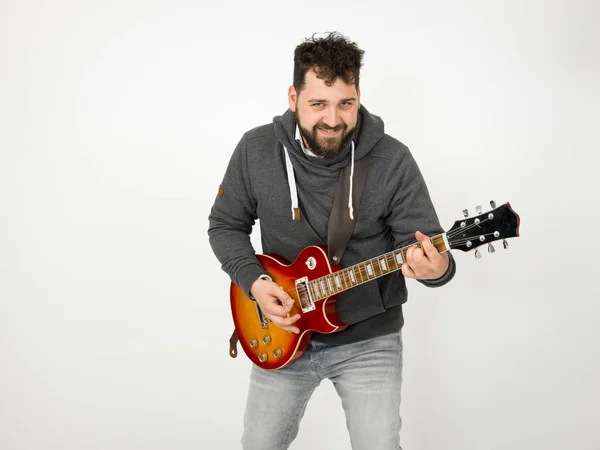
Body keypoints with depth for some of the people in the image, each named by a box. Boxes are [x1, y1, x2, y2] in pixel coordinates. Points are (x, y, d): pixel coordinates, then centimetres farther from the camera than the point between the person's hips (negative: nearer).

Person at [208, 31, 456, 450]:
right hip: (283, 332, 3)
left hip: (367, 339, -2)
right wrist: (255, 282, -13)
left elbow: (427, 248, -13)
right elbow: (225, 225, 3)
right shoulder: (256, 150, -8)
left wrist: (436, 268, -37)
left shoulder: (392, 160, -15)